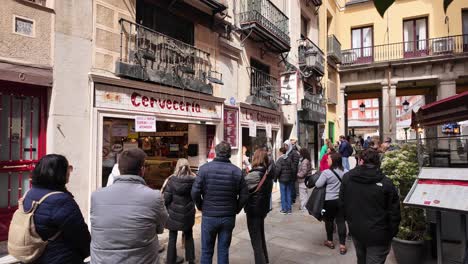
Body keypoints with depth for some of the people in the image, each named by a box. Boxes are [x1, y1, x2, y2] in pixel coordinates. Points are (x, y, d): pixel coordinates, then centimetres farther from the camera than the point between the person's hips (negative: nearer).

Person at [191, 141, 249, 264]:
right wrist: (236, 209, 11)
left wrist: (201, 207, 6)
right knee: (224, 251, 15)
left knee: (207, 251, 15)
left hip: (209, 216, -1)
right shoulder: (237, 171, -5)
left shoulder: (205, 168, -9)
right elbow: (244, 195, -5)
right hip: (229, 217, 1)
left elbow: (195, 192, -11)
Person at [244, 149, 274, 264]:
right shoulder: (268, 172, 1)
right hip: (263, 208, 8)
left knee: (256, 242, 4)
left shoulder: (255, 174, -24)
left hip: (254, 210, -8)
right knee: (261, 238, 25)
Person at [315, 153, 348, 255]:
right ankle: (342, 245, 10)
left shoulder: (326, 172, -17)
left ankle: (330, 241, 28)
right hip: (342, 199, 4)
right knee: (341, 221, 7)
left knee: (329, 220, 14)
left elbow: (318, 185, -14)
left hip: (329, 200, -4)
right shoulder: (345, 171, -2)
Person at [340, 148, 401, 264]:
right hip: (378, 235, -4)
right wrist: (392, 232, 4)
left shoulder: (347, 177, -6)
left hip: (356, 230, 4)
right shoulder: (386, 183, -18)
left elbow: (342, 201, 6)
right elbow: (394, 212, -11)